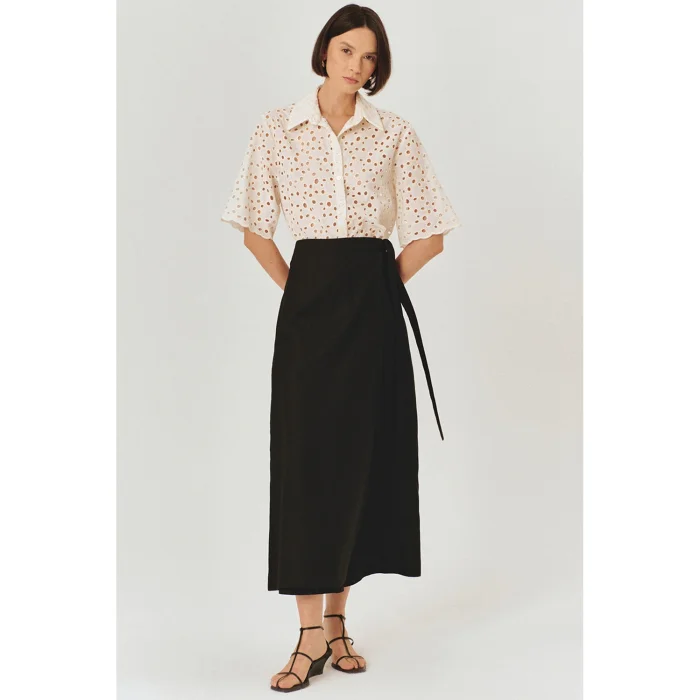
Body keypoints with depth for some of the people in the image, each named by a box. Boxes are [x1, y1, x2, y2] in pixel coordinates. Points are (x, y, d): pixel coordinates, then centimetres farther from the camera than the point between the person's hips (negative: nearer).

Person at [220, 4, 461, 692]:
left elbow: (427, 234, 7)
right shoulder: (277, 129, 4)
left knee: (361, 454, 4)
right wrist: (294, 289, 4)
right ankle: (311, 632, 0)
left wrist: (376, 288, 4)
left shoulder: (395, 134, 4)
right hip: (309, 299, -1)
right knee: (304, 457, -5)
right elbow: (254, 227, 9)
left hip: (374, 304, 1)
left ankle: (337, 618, 17)